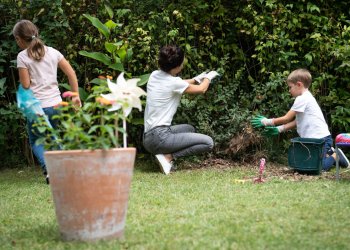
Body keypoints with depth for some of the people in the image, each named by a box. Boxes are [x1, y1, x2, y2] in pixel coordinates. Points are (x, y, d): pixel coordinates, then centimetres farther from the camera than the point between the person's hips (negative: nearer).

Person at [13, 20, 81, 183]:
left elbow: (25, 85, -9)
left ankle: (48, 168, -10)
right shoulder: (52, 52, 6)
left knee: (35, 141, 13)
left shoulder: (22, 56, -7)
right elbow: (72, 74, 5)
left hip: (37, 107, -4)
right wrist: (76, 96, 11)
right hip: (56, 104, 4)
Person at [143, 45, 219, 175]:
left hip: (148, 136, 9)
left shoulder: (154, 75, 7)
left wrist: (196, 79, 30)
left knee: (189, 129, 32)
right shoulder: (173, 82, -14)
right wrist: (208, 77, 23)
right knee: (208, 142, -8)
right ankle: (168, 156, -9)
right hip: (160, 137, -9)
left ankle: (167, 155, 9)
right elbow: (201, 89, 4)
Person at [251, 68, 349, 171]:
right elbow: (297, 122, 15)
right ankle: (328, 153, 22)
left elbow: (287, 118, -11)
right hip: (313, 139, 10)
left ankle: (335, 156, 5)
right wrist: (278, 130, 10)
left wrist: (267, 122, -3)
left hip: (320, 138, -10)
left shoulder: (302, 99, -14)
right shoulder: (307, 97, 17)